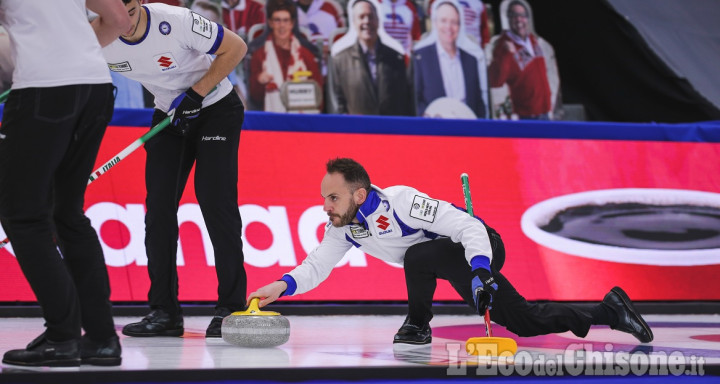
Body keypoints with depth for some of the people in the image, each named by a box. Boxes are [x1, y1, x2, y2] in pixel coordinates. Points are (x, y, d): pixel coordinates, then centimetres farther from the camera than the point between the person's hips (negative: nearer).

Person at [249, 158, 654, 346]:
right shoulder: (344, 227, -6)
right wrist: (282, 287, -23)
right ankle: (608, 311, 23)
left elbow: (469, 227, -31)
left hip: (480, 247, -8)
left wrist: (480, 271, -42)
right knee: (523, 322, 9)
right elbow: (317, 265, -6)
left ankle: (418, 324, -9)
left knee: (417, 256, -35)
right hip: (454, 263, 8)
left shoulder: (400, 202, -31)